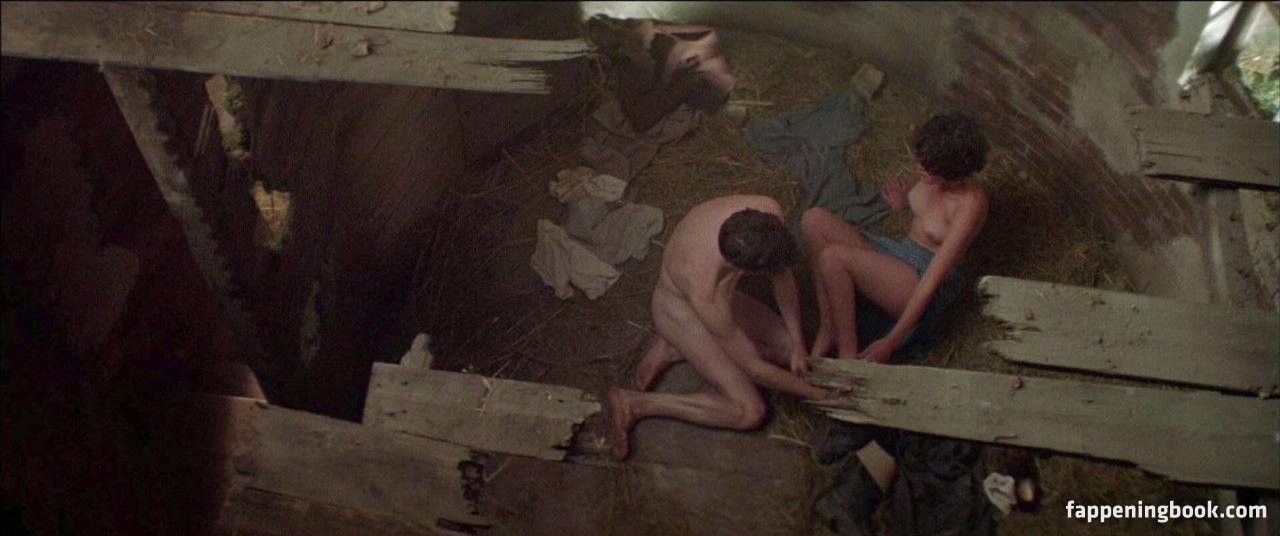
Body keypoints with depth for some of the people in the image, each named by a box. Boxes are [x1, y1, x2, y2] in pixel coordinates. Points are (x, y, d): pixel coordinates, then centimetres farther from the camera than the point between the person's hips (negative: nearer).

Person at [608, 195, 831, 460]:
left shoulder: (766, 211, -33)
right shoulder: (707, 293, -44)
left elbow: (784, 275, -11)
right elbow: (751, 366, -28)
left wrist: (798, 344, -7)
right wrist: (815, 393, -16)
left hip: (719, 292, 7)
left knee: (791, 348, 9)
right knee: (749, 413, -12)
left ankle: (674, 349, 10)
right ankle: (634, 403, -2)